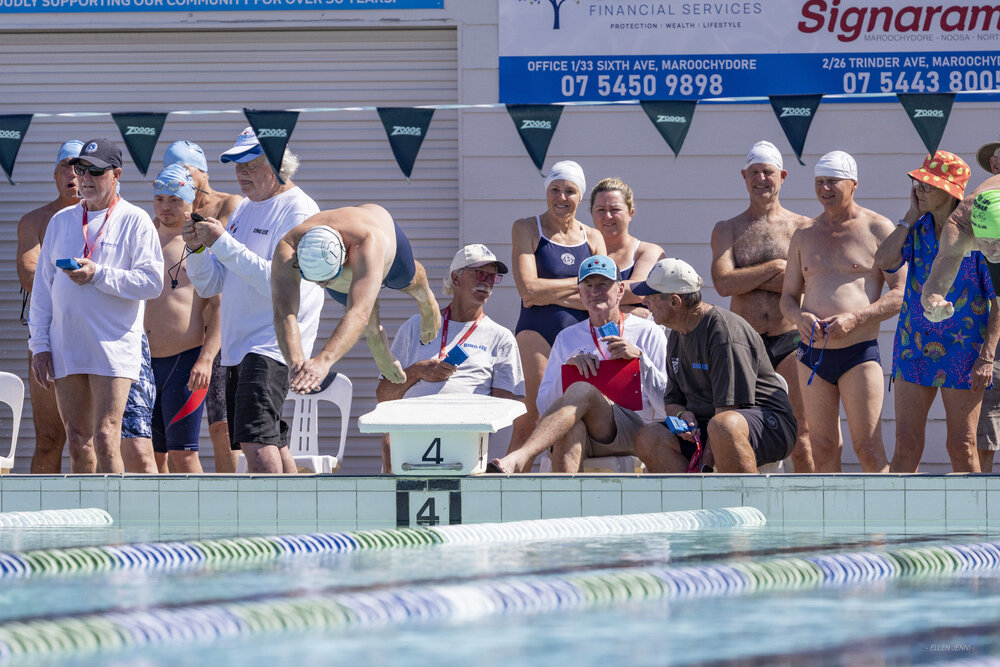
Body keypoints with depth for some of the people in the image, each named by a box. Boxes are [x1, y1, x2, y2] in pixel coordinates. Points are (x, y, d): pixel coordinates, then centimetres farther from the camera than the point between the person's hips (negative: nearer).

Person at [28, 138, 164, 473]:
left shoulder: (135, 221, 1)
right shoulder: (61, 221, 15)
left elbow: (152, 281, -8)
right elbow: (43, 286, 16)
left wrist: (98, 275, -17)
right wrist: (40, 344, 9)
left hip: (114, 345, -5)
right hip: (66, 345, 5)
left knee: (105, 439, -13)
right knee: (77, 442, 7)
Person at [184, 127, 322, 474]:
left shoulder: (298, 211, -8)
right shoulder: (244, 210, 18)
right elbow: (209, 285, 19)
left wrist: (223, 243, -20)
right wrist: (198, 248, -2)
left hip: (274, 344, -9)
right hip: (238, 347, 9)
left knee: (256, 440, -21)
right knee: (274, 446, 9)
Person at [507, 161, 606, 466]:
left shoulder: (592, 238, 14)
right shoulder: (527, 229, 5)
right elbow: (528, 289, -8)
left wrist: (551, 295, -5)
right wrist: (581, 284, -2)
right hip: (537, 334, -3)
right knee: (528, 421, -15)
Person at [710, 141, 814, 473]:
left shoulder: (801, 227, 8)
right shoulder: (727, 230, 12)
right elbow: (723, 283, -5)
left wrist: (750, 279, -8)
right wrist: (775, 267, -7)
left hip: (790, 342, -1)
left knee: (801, 430, -5)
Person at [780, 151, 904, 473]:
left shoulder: (878, 229, 0)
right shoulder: (804, 235, 14)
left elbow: (901, 293, -5)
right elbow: (788, 296, 18)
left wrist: (854, 319, -17)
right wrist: (799, 316, -7)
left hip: (860, 353, -5)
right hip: (813, 353, 5)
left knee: (868, 449, -9)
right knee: (823, 448, 4)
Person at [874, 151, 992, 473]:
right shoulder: (916, 229, 8)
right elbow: (883, 261, -9)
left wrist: (986, 357, -14)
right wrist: (911, 216, -4)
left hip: (962, 350, -4)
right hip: (914, 348, 4)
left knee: (962, 447, -1)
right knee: (906, 443, 0)